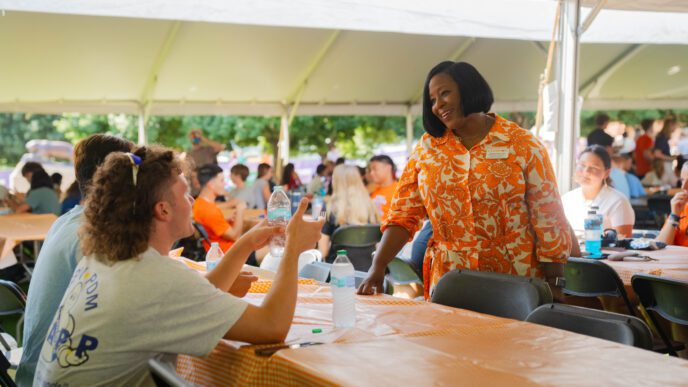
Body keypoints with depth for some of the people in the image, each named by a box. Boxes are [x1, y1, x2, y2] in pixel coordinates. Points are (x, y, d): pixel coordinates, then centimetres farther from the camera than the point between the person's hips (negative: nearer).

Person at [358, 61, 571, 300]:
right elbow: (403, 215, 3)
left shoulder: (524, 146, -3)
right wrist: (377, 267, -10)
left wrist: (553, 291, -7)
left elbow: (549, 222, -4)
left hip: (515, 283, -2)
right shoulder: (427, 147, 5)